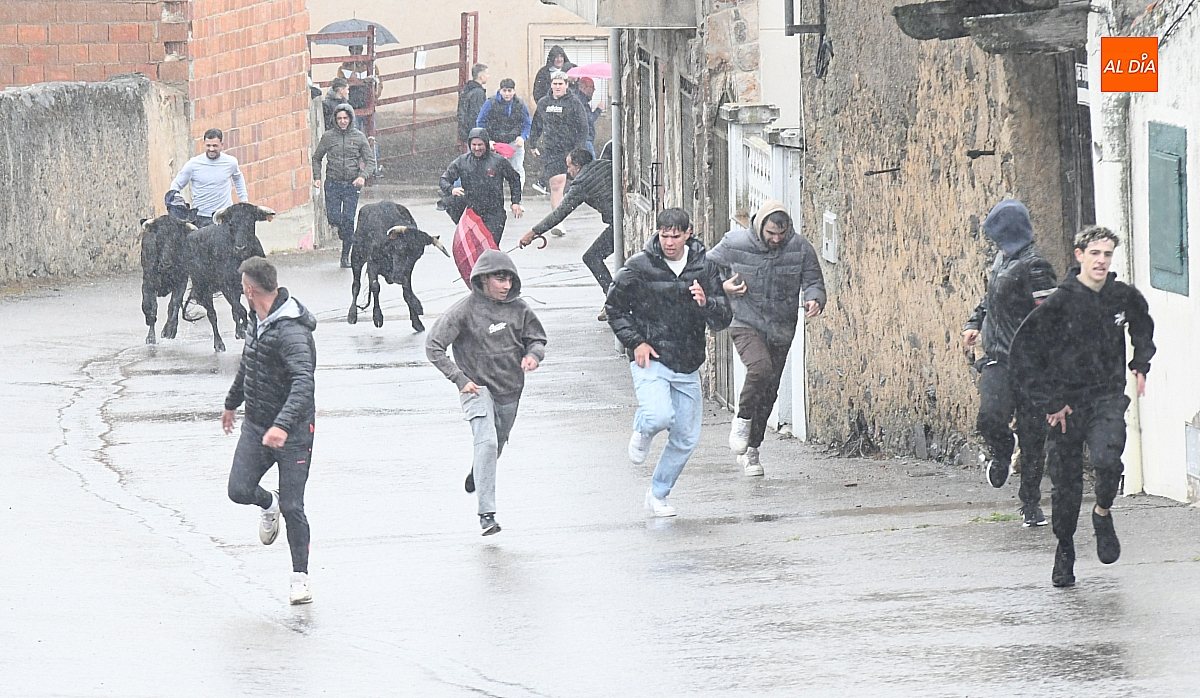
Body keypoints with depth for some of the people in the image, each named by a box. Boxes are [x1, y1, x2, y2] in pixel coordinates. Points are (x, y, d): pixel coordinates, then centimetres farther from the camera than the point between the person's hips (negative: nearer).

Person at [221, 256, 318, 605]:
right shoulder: (258, 322, 4)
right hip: (256, 424, 7)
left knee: (292, 508, -4)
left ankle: (300, 577, 11)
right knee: (239, 491, -5)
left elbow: (304, 382, -36)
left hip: (293, 431, -7)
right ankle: (269, 504, 30)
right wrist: (232, 402, 36)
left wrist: (283, 425, -47)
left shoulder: (291, 332, -24)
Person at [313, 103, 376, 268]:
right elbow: (317, 158, 14)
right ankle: (342, 230, 30)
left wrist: (363, 176, -14)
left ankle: (346, 255, 8)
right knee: (333, 217, -6)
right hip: (333, 183, 1)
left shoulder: (359, 137, 2)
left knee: (348, 220, -4)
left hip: (352, 184, -1)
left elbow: (370, 161, 3)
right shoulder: (328, 137, 3)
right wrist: (316, 177, 1)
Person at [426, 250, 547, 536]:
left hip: (509, 390, 5)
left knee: (497, 445, 22)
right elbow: (434, 346, -12)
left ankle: (477, 476, 56)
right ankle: (487, 513, -25)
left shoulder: (518, 308, -2)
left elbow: (537, 338, 11)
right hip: (477, 388, -5)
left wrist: (533, 355, -14)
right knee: (487, 443, -23)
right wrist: (460, 379, -18)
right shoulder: (465, 310, -14)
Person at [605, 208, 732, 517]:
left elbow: (723, 320, -1)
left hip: (688, 366, 3)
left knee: (686, 438, 6)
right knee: (660, 417, -27)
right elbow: (614, 307, 6)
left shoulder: (705, 268, 0)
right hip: (650, 360, -3)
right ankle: (642, 430, 10)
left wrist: (705, 304, -22)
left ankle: (658, 494, 27)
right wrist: (635, 342, -6)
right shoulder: (639, 267, -6)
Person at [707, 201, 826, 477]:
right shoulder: (734, 244, -10)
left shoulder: (800, 248, -7)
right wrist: (723, 286, -13)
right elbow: (707, 267, 6)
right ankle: (742, 419, -3)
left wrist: (814, 299, -22)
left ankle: (751, 451, 25)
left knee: (768, 392, 9)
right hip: (745, 323, -3)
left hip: (781, 329, 3)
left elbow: (814, 281, 0)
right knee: (760, 368, -30)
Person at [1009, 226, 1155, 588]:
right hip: (1066, 403, -1)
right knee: (1065, 482, 5)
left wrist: (1141, 364, 13)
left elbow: (1143, 327, 25)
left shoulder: (1124, 297, 0)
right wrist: (1049, 402, -10)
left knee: (1107, 459, -25)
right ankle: (1064, 551, 27)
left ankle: (1103, 513, 6)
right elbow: (1023, 353, -9)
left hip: (1108, 398, 1)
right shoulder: (1059, 302, -12)